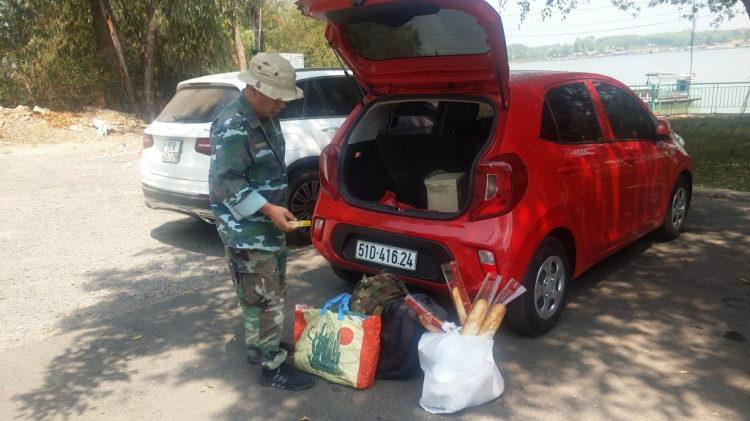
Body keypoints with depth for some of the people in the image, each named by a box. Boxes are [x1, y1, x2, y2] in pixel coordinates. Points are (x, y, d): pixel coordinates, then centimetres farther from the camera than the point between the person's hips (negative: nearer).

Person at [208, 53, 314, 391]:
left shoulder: (266, 118, 10)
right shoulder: (232, 127, -21)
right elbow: (225, 181, -25)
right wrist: (268, 209, -28)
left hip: (268, 226, 10)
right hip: (247, 232, -10)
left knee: (273, 292, 21)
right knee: (266, 298, -2)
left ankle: (259, 347, 38)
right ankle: (272, 367, 11)